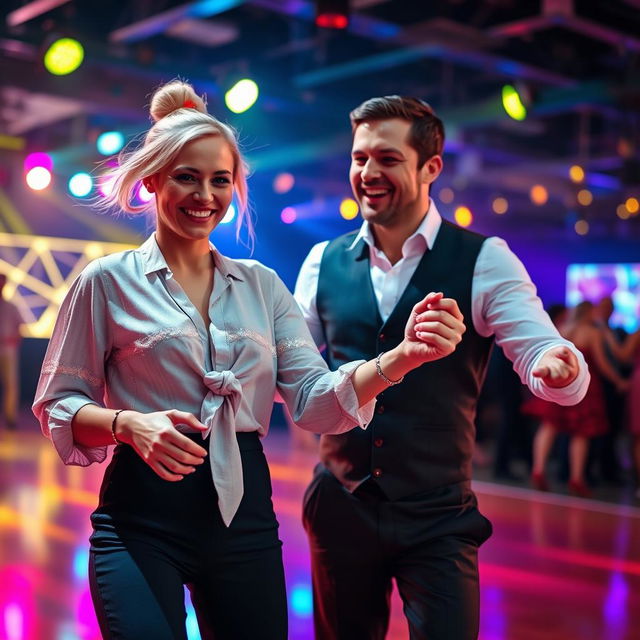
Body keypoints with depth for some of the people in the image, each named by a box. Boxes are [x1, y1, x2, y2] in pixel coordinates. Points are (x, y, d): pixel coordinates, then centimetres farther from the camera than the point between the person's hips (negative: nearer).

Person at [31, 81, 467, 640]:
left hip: (245, 514, 4)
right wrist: (128, 424, -21)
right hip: (142, 518, -3)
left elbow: (315, 401, -1)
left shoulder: (262, 285, 8)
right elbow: (58, 405, -1)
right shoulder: (109, 280, -1)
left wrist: (404, 355, -17)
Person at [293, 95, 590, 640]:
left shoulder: (483, 260, -7)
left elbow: (541, 356, -14)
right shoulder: (323, 263, 3)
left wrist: (559, 364, -37)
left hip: (439, 519, -3)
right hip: (341, 508, 3)